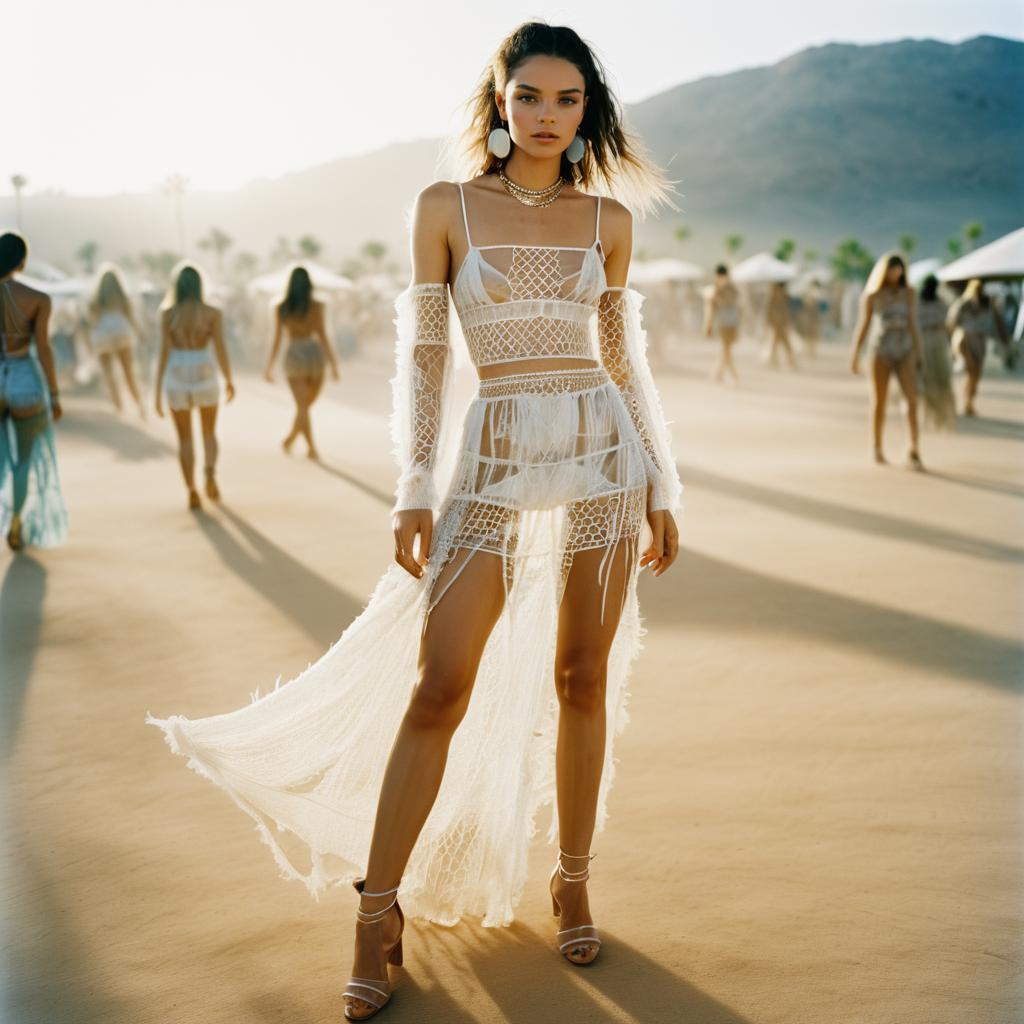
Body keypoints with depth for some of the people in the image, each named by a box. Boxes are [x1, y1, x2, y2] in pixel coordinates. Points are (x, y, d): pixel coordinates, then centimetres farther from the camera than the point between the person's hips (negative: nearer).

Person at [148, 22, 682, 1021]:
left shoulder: (609, 218, 8)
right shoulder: (445, 206, 3)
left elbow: (625, 356, 12)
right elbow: (422, 356, 1)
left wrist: (661, 486, 10)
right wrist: (414, 489, -5)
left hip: (602, 449, 2)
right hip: (494, 458, -2)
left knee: (582, 676, 7)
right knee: (439, 686, -5)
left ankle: (572, 883, 24)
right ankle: (378, 914, 7)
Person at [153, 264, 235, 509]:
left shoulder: (167, 314, -2)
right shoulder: (212, 313, -3)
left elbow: (164, 353, -6)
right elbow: (220, 350, -5)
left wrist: (158, 392, -2)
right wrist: (229, 380, 10)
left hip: (177, 378, 0)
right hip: (205, 376, 0)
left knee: (184, 438, 11)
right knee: (209, 432, 19)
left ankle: (192, 492, 5)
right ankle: (210, 473, -7)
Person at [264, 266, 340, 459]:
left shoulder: (280, 308, 1)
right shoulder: (317, 306, -4)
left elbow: (277, 339, 0)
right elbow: (322, 337, -7)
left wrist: (269, 367, 7)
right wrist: (334, 364, -3)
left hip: (293, 356, 1)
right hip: (314, 355, -1)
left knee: (302, 407, 3)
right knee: (306, 404, 18)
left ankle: (311, 447, -5)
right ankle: (290, 440, 26)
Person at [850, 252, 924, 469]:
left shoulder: (908, 292, 4)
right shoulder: (871, 295, -2)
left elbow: (913, 324, 5)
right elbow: (863, 326, 3)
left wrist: (918, 354, 4)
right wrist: (855, 356, 2)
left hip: (904, 352, 2)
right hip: (881, 351, -2)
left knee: (912, 400, -13)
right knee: (880, 402, 4)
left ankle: (913, 452, -12)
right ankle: (877, 450, 18)